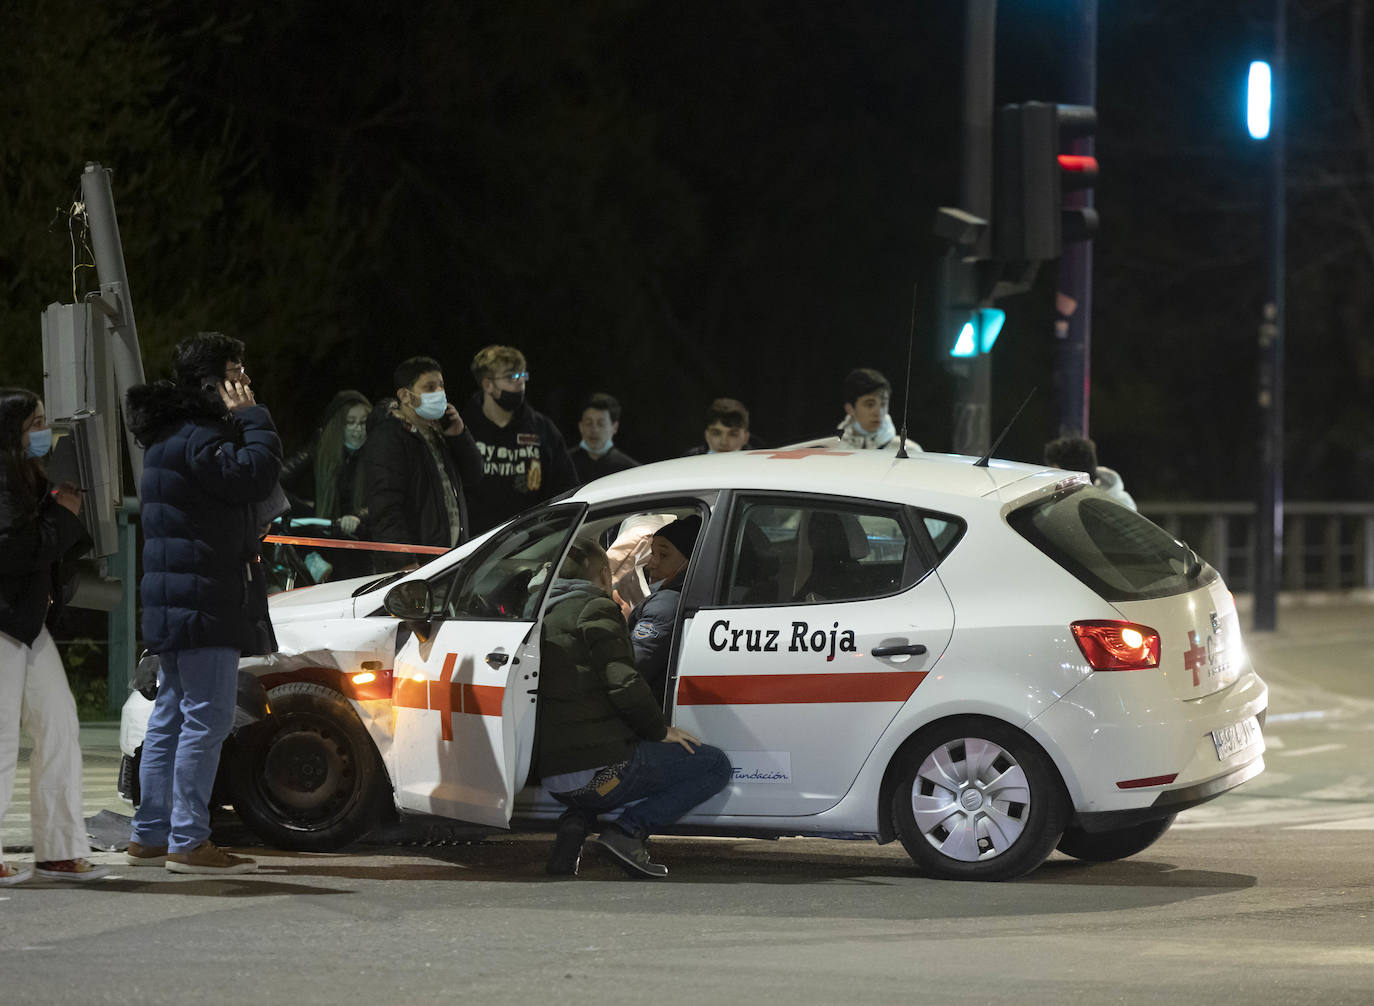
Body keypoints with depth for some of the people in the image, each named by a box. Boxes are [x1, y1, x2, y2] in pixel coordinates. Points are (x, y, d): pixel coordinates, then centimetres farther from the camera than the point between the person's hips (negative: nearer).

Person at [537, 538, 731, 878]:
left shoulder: (546, 616, 20)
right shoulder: (595, 609, -5)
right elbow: (623, 683, -16)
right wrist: (661, 730, -3)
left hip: (554, 779, 8)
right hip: (601, 768, -8)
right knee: (715, 765, 3)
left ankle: (575, 823, 10)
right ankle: (628, 830, -11)